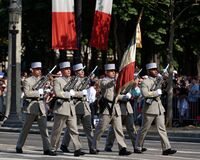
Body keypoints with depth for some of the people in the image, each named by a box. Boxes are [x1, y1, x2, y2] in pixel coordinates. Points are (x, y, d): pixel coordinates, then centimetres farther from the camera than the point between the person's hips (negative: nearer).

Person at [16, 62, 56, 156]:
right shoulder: (27, 81, -3)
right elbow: (27, 93, -15)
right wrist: (39, 92, -19)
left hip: (41, 106, 4)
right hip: (31, 106, -4)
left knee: (44, 128, -5)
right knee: (26, 129, 6)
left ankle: (47, 149, -8)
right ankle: (19, 147, 20)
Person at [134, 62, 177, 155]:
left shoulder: (158, 80, 14)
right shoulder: (145, 82, -9)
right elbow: (145, 94, -22)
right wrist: (156, 93, -16)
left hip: (159, 108, 6)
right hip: (150, 108, -6)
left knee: (162, 128, -1)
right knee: (144, 129, 4)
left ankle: (166, 148, -6)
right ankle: (138, 147, 17)